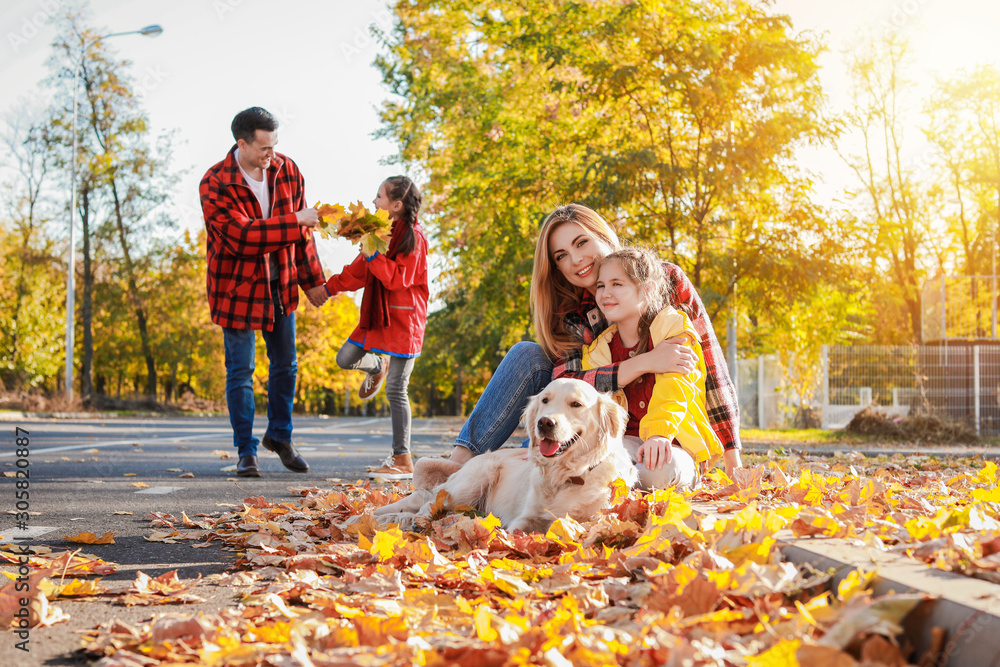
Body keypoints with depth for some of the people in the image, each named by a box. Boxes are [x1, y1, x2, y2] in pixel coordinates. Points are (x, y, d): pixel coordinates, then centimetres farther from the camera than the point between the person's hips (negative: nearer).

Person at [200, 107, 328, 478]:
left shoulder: (286, 171, -3)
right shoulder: (215, 185, -18)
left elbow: (301, 232, 7)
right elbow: (242, 236, -30)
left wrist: (312, 280, 8)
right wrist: (294, 222, -32)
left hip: (280, 284, 5)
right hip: (237, 286, -5)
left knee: (285, 364, 13)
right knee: (240, 371, 0)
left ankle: (279, 436, 32)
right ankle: (246, 452, 12)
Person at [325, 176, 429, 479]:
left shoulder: (413, 238, -13)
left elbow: (398, 278, -21)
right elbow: (359, 270, 22)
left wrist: (373, 254, -26)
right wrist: (331, 286, 23)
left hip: (404, 320, -8)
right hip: (378, 317, 8)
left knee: (396, 390, -7)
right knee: (345, 358, 0)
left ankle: (402, 460, -1)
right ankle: (378, 367, 34)